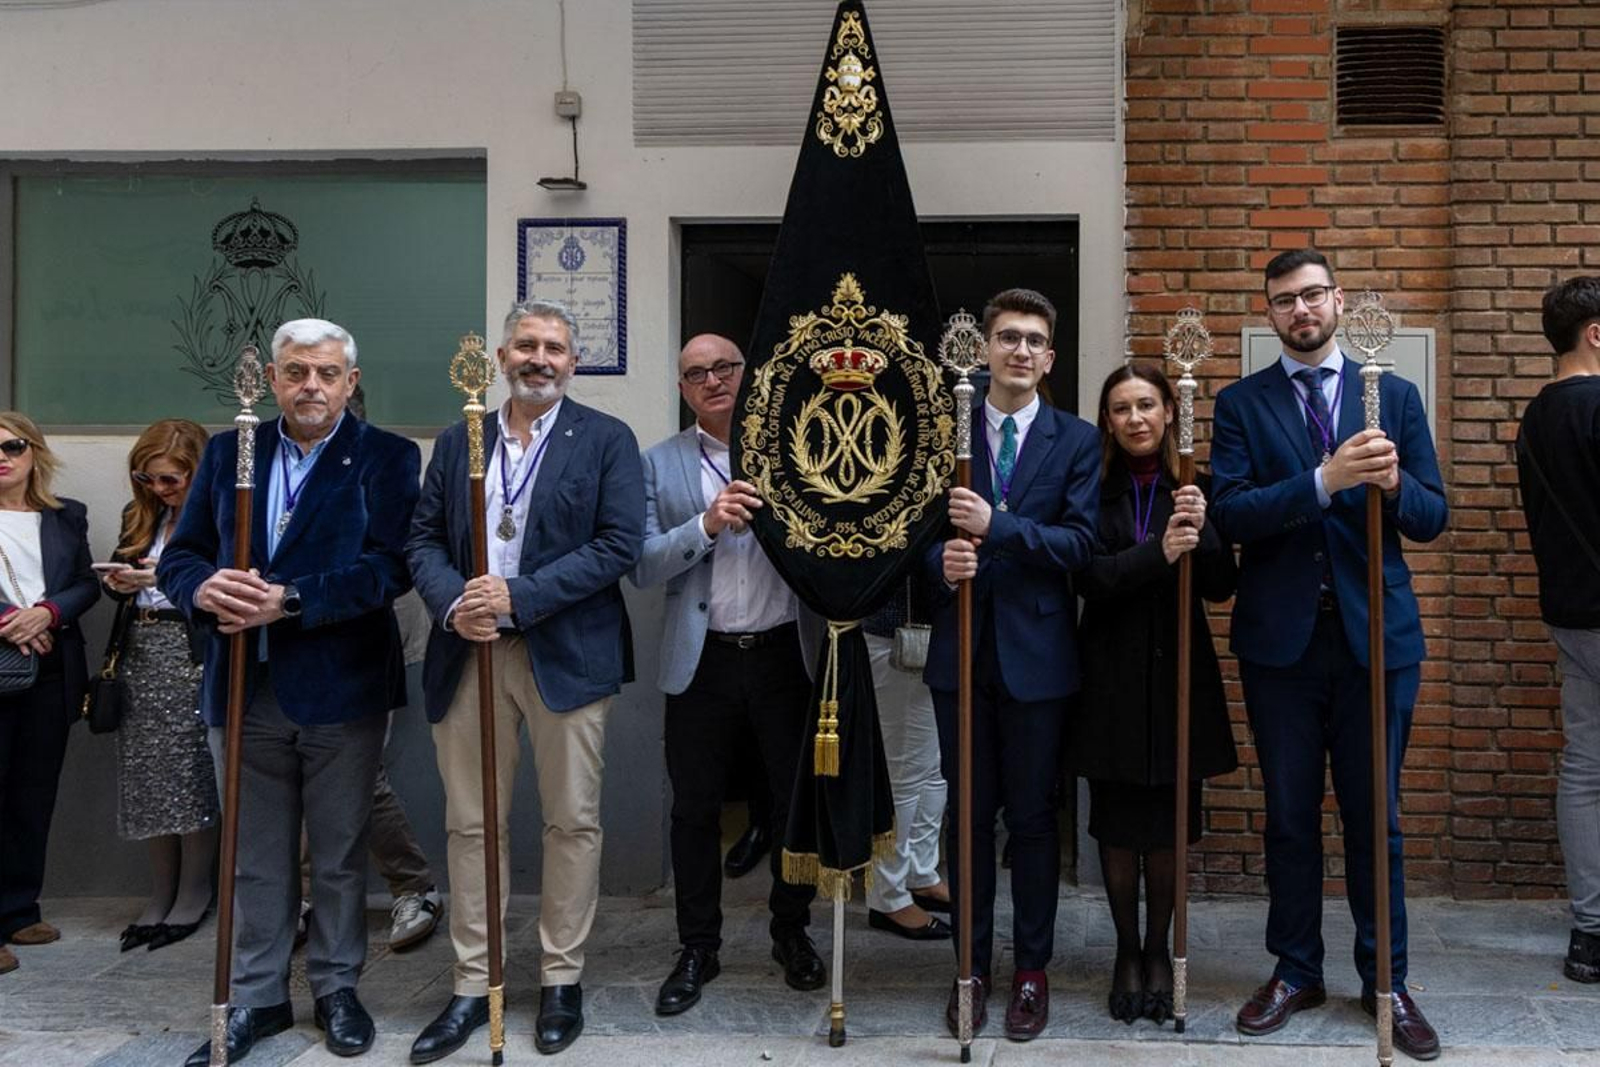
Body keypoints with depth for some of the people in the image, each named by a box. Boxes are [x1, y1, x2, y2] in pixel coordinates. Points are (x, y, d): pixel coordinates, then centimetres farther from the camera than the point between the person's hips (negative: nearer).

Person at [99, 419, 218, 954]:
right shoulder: (141, 517, 15)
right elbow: (118, 578, 20)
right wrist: (121, 584, -2)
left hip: (193, 654, -7)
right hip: (141, 653, 7)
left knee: (192, 774, -2)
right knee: (147, 775, 8)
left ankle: (193, 896, 12)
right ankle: (160, 895, 18)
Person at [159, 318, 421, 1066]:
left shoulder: (385, 457, -3)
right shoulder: (226, 452, 9)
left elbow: (389, 564, -15)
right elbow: (178, 556, 7)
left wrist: (289, 600, -24)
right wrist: (204, 588, -17)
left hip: (341, 689, -3)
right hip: (243, 690, 3)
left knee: (339, 854, 11)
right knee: (255, 856, 13)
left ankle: (337, 987, 28)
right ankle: (257, 997, 28)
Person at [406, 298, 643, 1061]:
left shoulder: (606, 440, 0)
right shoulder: (458, 442, 11)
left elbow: (618, 545, -10)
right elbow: (423, 540, 8)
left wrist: (518, 595, -16)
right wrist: (453, 601, -13)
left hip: (568, 654, -3)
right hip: (469, 653, 3)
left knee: (572, 822, 5)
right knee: (470, 824, 9)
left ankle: (561, 981, 21)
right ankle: (471, 989, 21)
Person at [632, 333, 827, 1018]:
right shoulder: (661, 464, 5)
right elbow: (644, 568, -4)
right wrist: (706, 525, -18)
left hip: (785, 652, 0)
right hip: (702, 660, 0)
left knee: (796, 801, 11)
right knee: (695, 809, 9)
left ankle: (791, 932, 32)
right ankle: (698, 949, 26)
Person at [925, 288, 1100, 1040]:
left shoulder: (1076, 441, 1)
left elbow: (1080, 541, -10)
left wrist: (996, 526, -21)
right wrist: (942, 563, -18)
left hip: (1037, 651, -1)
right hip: (961, 648, 2)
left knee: (1033, 814, 8)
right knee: (967, 811, 11)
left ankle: (1032, 969, 23)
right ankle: (972, 964, 25)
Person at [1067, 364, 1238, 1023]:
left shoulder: (1194, 486, 3)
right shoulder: (1094, 489, 0)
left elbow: (1221, 586, -2)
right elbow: (1089, 577, -11)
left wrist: (1199, 533, -20)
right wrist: (1159, 552, -25)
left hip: (1177, 671, 1)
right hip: (1112, 672, 0)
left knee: (1169, 821, 6)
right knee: (1116, 821, 6)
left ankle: (1159, 949, 25)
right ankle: (1126, 949, 24)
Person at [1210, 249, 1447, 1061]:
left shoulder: (1394, 396, 7)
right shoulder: (1241, 404, 2)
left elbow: (1432, 516, 2)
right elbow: (1229, 514, -10)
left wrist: (1394, 484, -20)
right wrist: (1324, 480, -23)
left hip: (1376, 635, 1)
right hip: (1280, 640, 0)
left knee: (1375, 816, 8)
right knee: (1289, 815, 10)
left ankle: (1387, 981, 23)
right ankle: (1295, 972, 25)